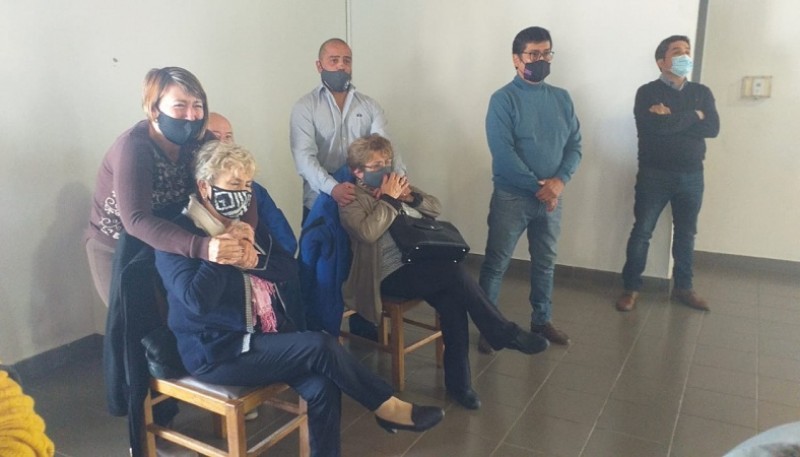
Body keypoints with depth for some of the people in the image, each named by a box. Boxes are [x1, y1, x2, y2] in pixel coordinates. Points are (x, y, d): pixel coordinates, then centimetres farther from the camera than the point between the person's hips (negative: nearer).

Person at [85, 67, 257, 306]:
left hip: (167, 246, 5)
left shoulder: (199, 141, -12)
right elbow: (136, 220, -39)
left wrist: (245, 234, -40)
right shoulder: (134, 147, -28)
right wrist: (201, 247, -54)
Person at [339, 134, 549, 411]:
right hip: (391, 276, -6)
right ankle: (505, 334, -12)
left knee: (453, 301, -23)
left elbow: (436, 208, 17)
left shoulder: (395, 185, 17)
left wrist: (410, 196, -1)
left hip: (421, 264, 6)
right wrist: (388, 199, -14)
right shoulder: (352, 201, -2)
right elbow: (367, 232, -22)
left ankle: (458, 382, -11)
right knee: (454, 272, -28)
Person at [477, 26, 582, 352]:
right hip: (512, 196, -5)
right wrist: (537, 186, -17)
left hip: (551, 196, 5)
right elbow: (502, 152, -17)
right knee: (496, 263, 1)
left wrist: (559, 181, -12)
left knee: (545, 262, 16)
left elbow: (575, 145, 5)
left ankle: (542, 320, 32)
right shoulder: (503, 99, -9)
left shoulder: (562, 98, 7)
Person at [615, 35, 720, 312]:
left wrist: (672, 120, -15)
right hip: (654, 174, -4)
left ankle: (683, 288, 26)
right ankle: (631, 288, 11)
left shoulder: (701, 92, 8)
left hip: (691, 175, 4)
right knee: (642, 231, 0)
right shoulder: (647, 92, -4)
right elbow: (652, 127, -22)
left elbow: (712, 128, -7)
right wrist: (692, 116, -11)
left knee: (686, 233, 12)